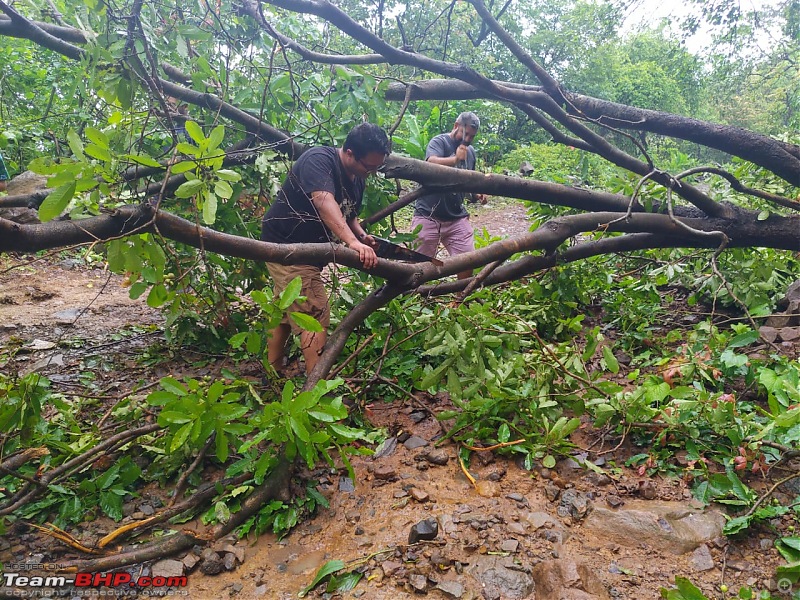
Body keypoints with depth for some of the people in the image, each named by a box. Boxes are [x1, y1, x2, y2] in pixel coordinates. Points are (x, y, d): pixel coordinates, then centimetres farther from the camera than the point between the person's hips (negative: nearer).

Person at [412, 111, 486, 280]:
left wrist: (477, 194, 9)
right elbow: (432, 163, -26)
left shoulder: (470, 151, 15)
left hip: (457, 218, 5)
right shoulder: (439, 142, -5)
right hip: (428, 216, -5)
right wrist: (455, 159, -30)